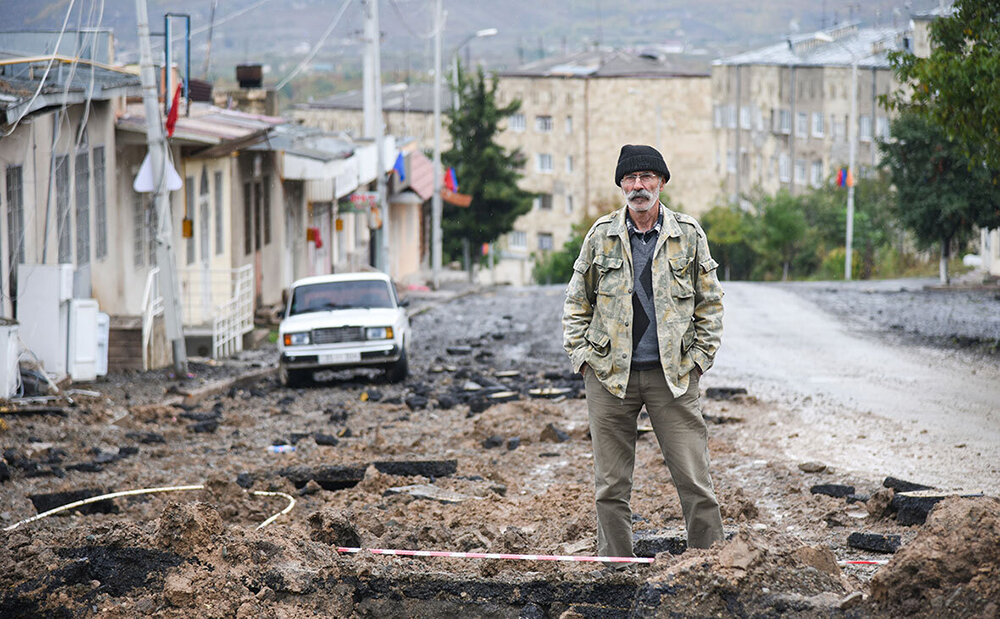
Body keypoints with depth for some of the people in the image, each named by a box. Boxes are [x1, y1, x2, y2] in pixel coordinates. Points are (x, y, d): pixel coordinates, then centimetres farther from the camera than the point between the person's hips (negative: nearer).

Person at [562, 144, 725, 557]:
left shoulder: (688, 235, 3)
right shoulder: (602, 236, 5)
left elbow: (710, 302, 9)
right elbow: (577, 302, 13)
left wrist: (699, 358, 1)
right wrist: (581, 356, 3)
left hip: (672, 374, -1)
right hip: (610, 374, 1)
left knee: (694, 479, -3)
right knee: (611, 485, 4)